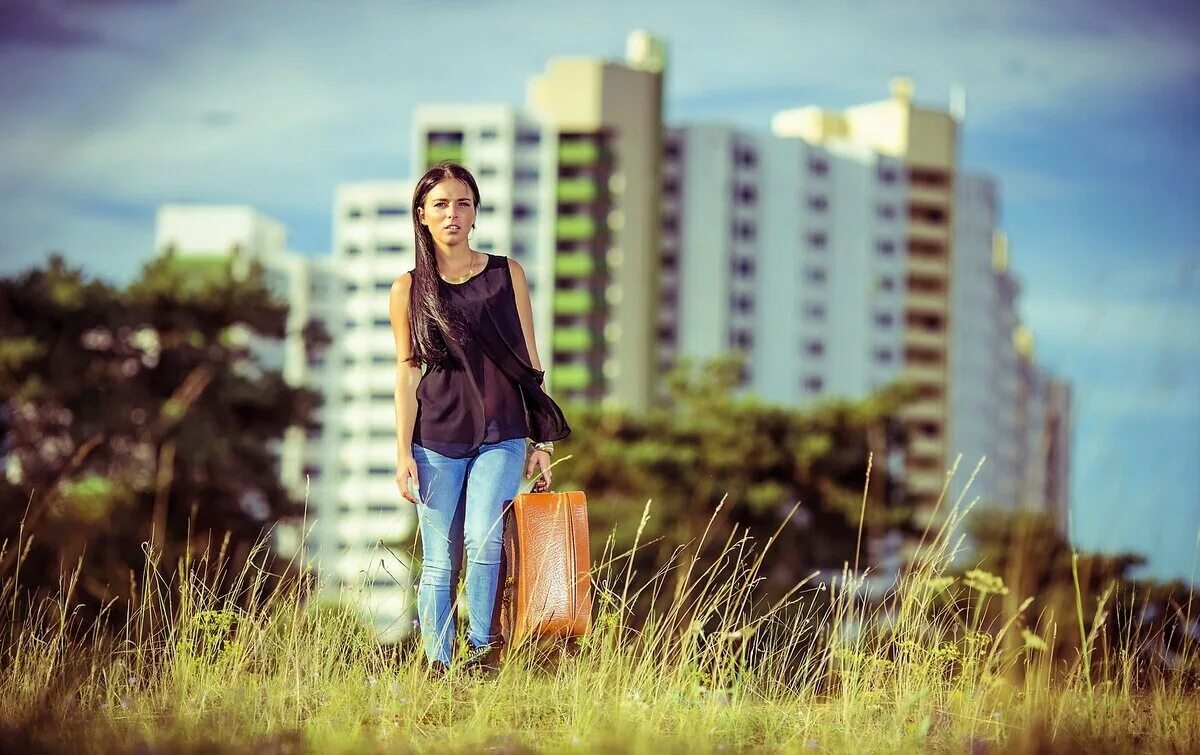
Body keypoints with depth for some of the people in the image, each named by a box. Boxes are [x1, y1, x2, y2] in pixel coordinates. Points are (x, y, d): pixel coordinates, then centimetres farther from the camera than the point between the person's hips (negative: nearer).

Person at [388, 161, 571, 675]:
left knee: (483, 539, -21)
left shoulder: (506, 275, 8)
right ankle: (438, 667, 4)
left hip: (501, 436, 0)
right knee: (439, 560, -2)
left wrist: (542, 441, 5)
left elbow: (529, 362, 9)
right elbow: (407, 372, 5)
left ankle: (484, 650, -11)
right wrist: (403, 453, -3)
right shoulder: (409, 289, 6)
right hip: (436, 438, 0)